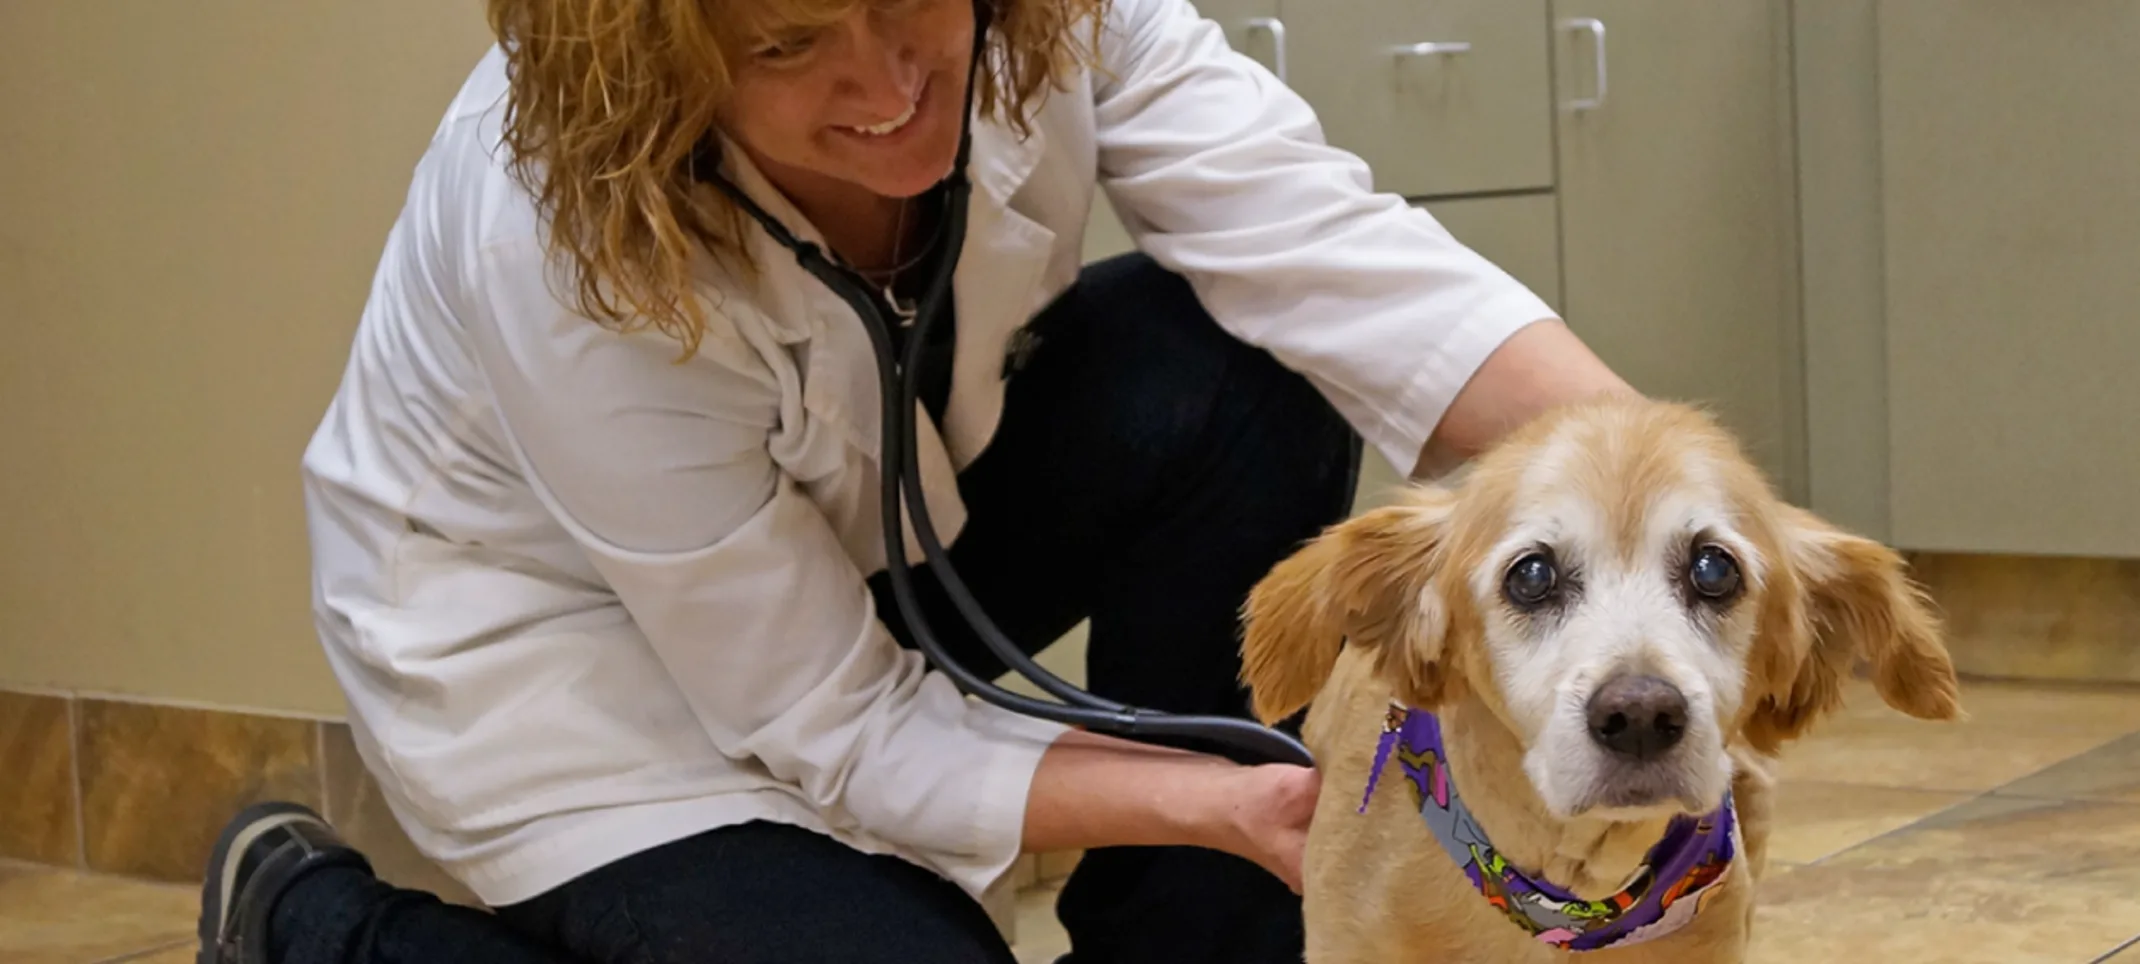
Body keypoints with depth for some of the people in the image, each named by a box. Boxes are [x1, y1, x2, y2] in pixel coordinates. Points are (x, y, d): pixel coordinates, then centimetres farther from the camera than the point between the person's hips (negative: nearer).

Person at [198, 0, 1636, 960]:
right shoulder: (568, 252, -35)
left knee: (1240, 387, -22)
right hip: (568, 635, -4)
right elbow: (835, 729, -26)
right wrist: (1230, 805, -35)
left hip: (878, 517, 5)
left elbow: (1337, 256, -34)